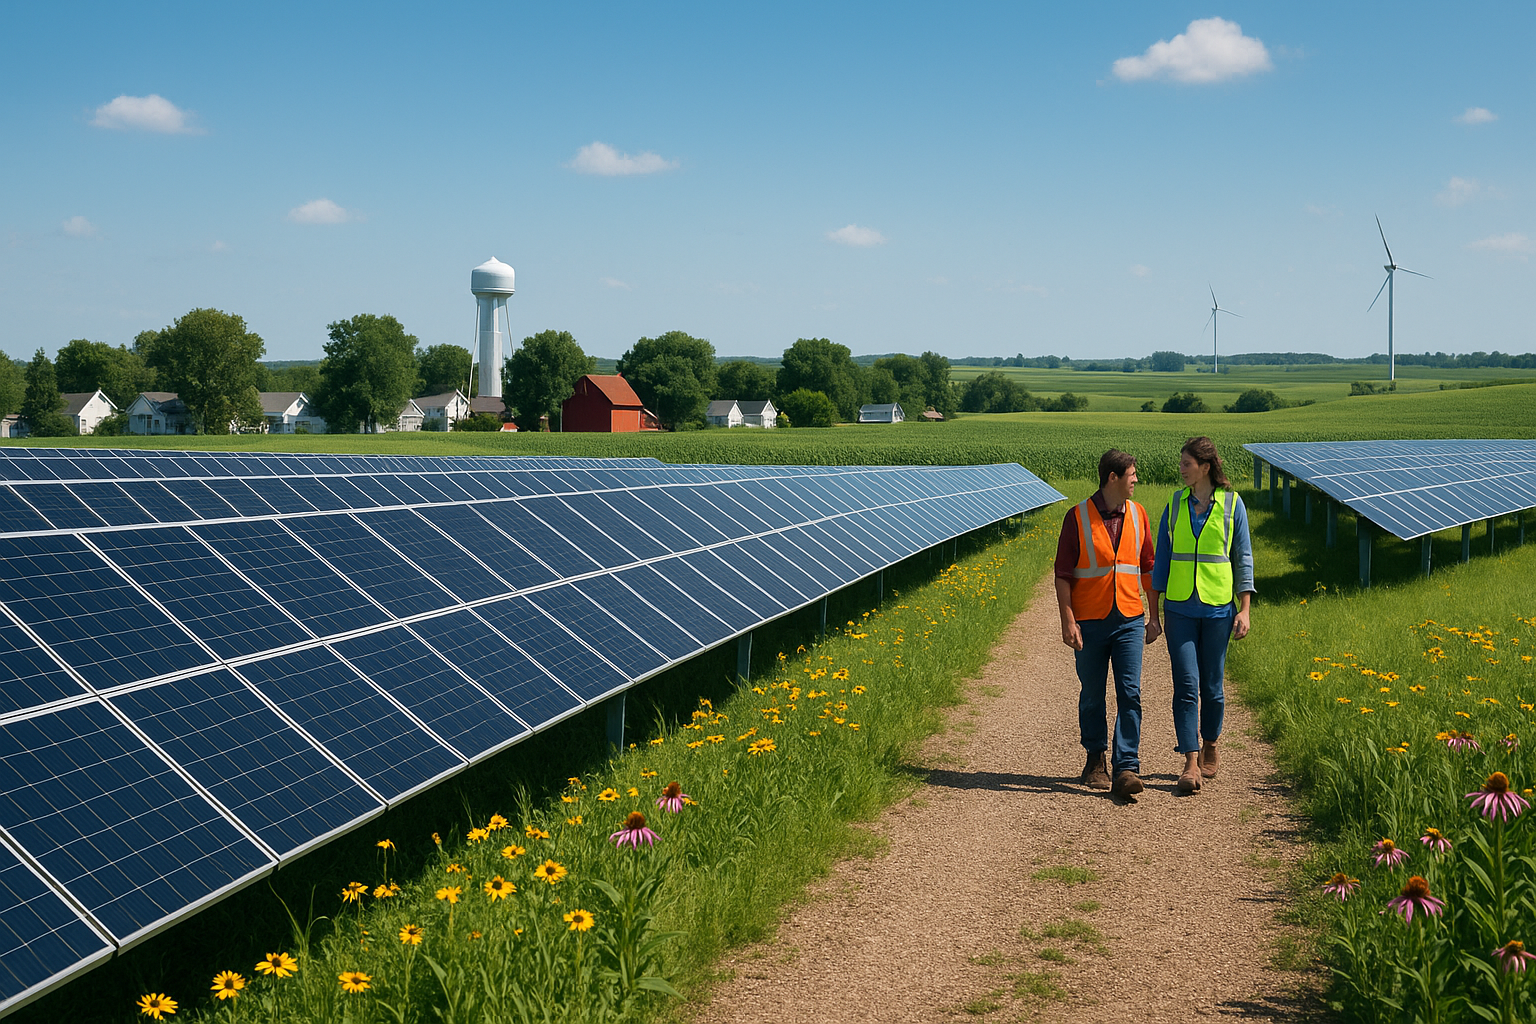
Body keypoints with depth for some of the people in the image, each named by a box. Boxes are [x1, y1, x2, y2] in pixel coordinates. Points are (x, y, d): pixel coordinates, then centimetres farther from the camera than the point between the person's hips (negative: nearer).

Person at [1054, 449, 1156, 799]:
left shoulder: (1137, 515, 8)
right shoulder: (1078, 517, -3)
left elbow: (1147, 568, 15)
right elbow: (1063, 574, -3)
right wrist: (1068, 622, -9)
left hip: (1129, 620, 2)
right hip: (1090, 622, -2)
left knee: (1130, 694, -8)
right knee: (1092, 696, 8)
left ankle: (1126, 769, -10)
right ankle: (1095, 761, 25)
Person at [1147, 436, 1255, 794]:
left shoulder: (1232, 504, 0)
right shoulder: (1175, 504, 6)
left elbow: (1243, 559, 4)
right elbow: (1162, 560, 9)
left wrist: (1244, 610, -2)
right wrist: (1153, 612, 7)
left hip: (1218, 607, -1)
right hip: (1179, 608, 1)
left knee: (1212, 685, 6)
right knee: (1186, 684, -7)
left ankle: (1210, 747, 28)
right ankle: (1191, 764, -8)